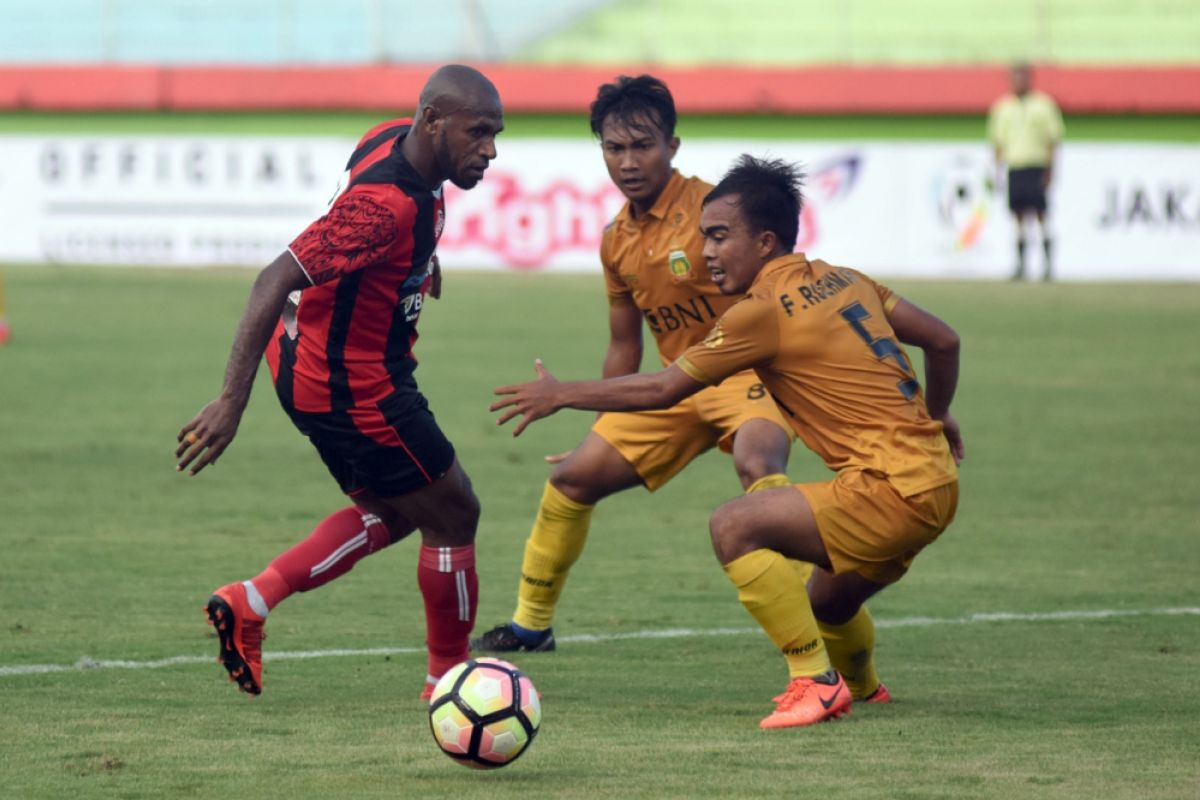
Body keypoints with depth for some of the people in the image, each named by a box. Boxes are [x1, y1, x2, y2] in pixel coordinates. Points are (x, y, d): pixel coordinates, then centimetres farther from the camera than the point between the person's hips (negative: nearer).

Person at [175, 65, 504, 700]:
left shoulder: (395, 140, -5)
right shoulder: (386, 206, -33)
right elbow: (276, 281, -37)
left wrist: (421, 259, 29)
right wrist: (233, 401, -40)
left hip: (308, 362, 10)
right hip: (352, 389, -10)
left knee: (390, 514, 23)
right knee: (453, 516, 6)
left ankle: (249, 603, 14)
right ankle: (448, 677, 22)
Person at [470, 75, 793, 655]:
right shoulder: (617, 242, 6)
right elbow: (624, 348, 18)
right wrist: (603, 433, 21)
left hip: (748, 373, -7)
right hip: (680, 385, 7)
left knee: (756, 462, -38)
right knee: (571, 477, 6)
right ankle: (530, 624, 25)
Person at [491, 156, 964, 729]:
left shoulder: (765, 309, -12)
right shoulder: (841, 280, 13)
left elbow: (662, 389, -8)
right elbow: (943, 341, 17)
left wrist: (560, 395, 2)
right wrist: (935, 418, 33)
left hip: (893, 489, -10)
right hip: (934, 482, 10)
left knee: (735, 526, -16)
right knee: (826, 604, 27)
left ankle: (817, 681, -13)